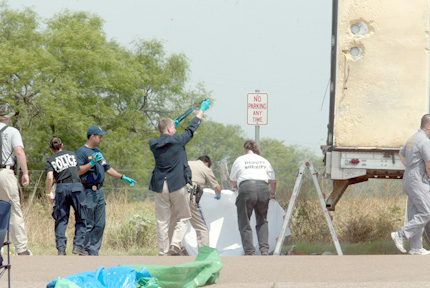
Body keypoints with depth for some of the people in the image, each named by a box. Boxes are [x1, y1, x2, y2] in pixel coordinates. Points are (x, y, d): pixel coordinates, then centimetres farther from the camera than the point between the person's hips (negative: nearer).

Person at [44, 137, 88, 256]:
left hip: (61, 188, 0)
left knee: (61, 220, 5)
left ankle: (61, 248, -2)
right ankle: (78, 245, -3)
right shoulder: (71, 154, 17)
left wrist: (48, 193, 0)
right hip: (77, 186, 0)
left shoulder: (50, 161, 9)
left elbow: (50, 177, -6)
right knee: (81, 219, 8)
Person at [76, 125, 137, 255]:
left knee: (100, 224, 6)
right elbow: (77, 171, -17)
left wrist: (123, 177, 21)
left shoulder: (98, 152, 19)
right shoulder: (81, 152, -8)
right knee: (88, 224, -7)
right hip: (88, 192, -8)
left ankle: (94, 252, 11)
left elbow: (107, 169, 27)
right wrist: (92, 163, -24)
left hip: (99, 191, 8)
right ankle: (85, 252, -2)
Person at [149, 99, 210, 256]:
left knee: (162, 221, 5)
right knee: (182, 218, 10)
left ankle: (163, 252, 3)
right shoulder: (177, 141, -6)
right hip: (178, 185, -3)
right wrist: (202, 109, 19)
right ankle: (175, 243, -11)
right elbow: (192, 128, 5)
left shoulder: (153, 144, 4)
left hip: (160, 187, 3)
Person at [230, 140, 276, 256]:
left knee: (244, 223, 2)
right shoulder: (264, 161, 23)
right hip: (263, 188, 3)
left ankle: (249, 252, -7)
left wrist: (235, 186, 45)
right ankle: (264, 250, 2)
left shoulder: (240, 160, 16)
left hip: (246, 187, -3)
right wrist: (273, 193, 39)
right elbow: (273, 181, 20)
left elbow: (232, 181, 22)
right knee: (262, 221, 16)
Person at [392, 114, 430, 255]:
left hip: (408, 179, 10)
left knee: (415, 214, 10)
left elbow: (401, 154, 32)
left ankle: (416, 247, 10)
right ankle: (401, 235, -12)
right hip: (418, 181, -10)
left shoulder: (412, 139, 15)